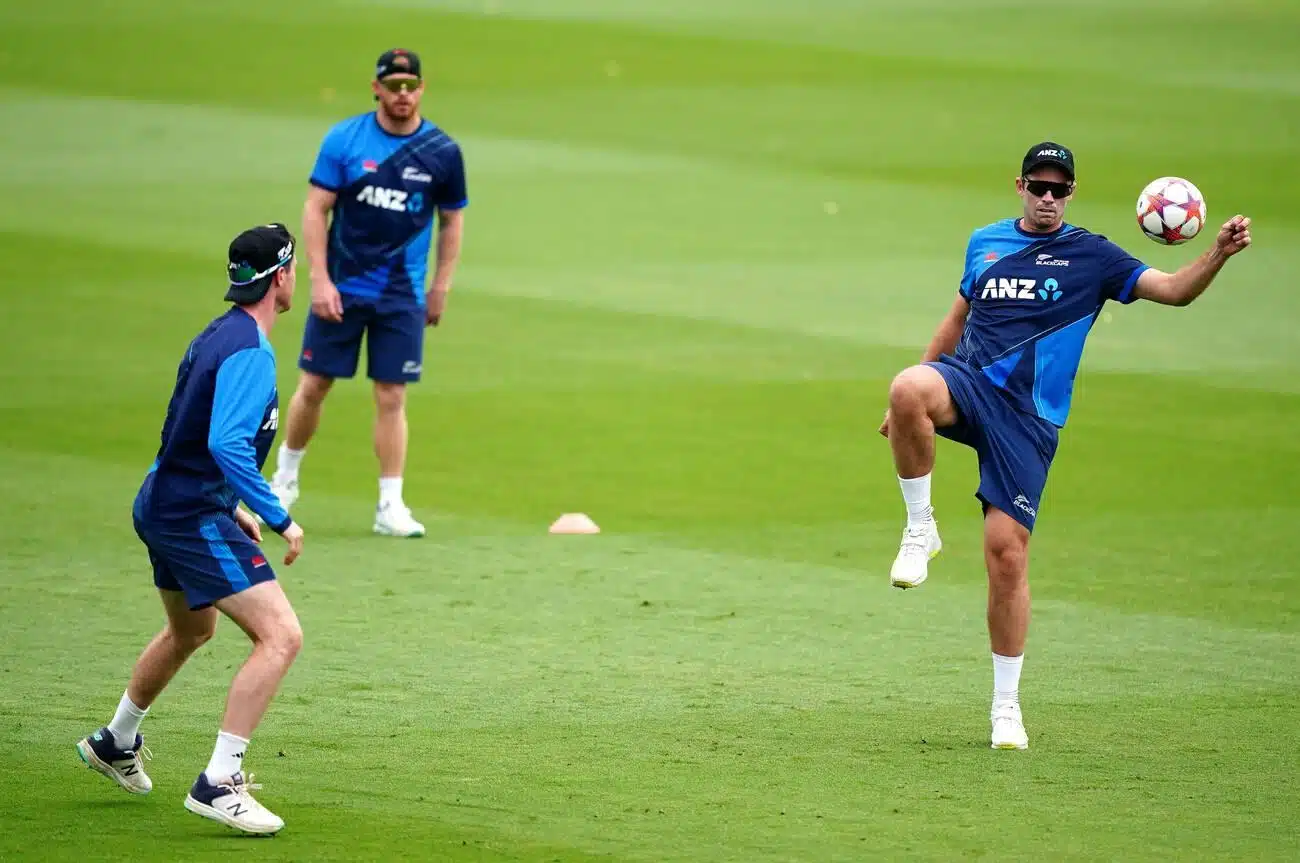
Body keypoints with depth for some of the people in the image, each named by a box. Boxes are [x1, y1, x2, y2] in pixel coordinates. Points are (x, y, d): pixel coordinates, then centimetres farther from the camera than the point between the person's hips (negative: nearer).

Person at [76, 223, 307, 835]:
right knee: (280, 635, -17)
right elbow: (227, 445, -31)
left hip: (163, 504, 11)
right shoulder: (250, 350, -20)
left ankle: (115, 743, 52)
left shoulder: (217, 336, 10)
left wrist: (232, 509, 25)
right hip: (195, 516, -11)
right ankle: (218, 784, -20)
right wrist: (279, 520, -25)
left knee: (191, 630, 33)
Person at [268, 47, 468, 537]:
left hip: (402, 296, 0)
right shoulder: (344, 139, -4)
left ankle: (390, 506, 4)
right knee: (313, 386, 5)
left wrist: (441, 288, 8)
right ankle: (285, 477, 26)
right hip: (340, 289, 0)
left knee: (391, 397, -1)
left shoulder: (442, 152, -1)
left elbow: (452, 220, 10)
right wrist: (320, 280, -10)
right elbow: (316, 209, -3)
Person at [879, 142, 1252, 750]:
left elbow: (1173, 290, -3)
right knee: (909, 389, -36)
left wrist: (1218, 254, -22)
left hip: (1027, 418, -2)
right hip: (966, 381, 2)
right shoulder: (985, 242, 16)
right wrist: (910, 396, 29)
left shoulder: (1090, 256, 6)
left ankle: (1006, 705, 5)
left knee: (1007, 554, -7)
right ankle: (919, 529, -16)